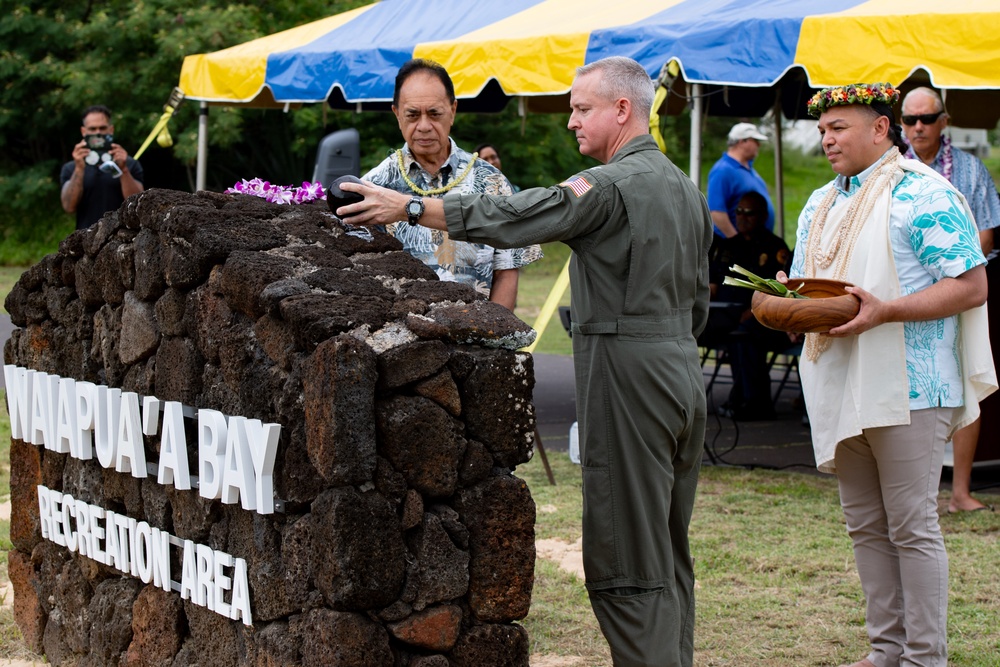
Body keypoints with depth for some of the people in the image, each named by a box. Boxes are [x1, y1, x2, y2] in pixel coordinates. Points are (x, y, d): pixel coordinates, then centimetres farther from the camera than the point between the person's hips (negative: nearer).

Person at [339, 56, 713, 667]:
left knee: (627, 563, -6)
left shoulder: (611, 186, -14)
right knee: (670, 555, 14)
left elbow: (508, 219, -18)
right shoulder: (686, 188, 14)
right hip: (683, 372, 9)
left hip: (627, 373, -9)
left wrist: (407, 207, -13)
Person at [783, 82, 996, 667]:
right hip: (839, 389, 8)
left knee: (912, 526, -4)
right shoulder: (821, 205, 17)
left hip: (905, 388, -8)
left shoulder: (923, 195, -9)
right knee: (866, 526, 12)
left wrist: (885, 311, -23)